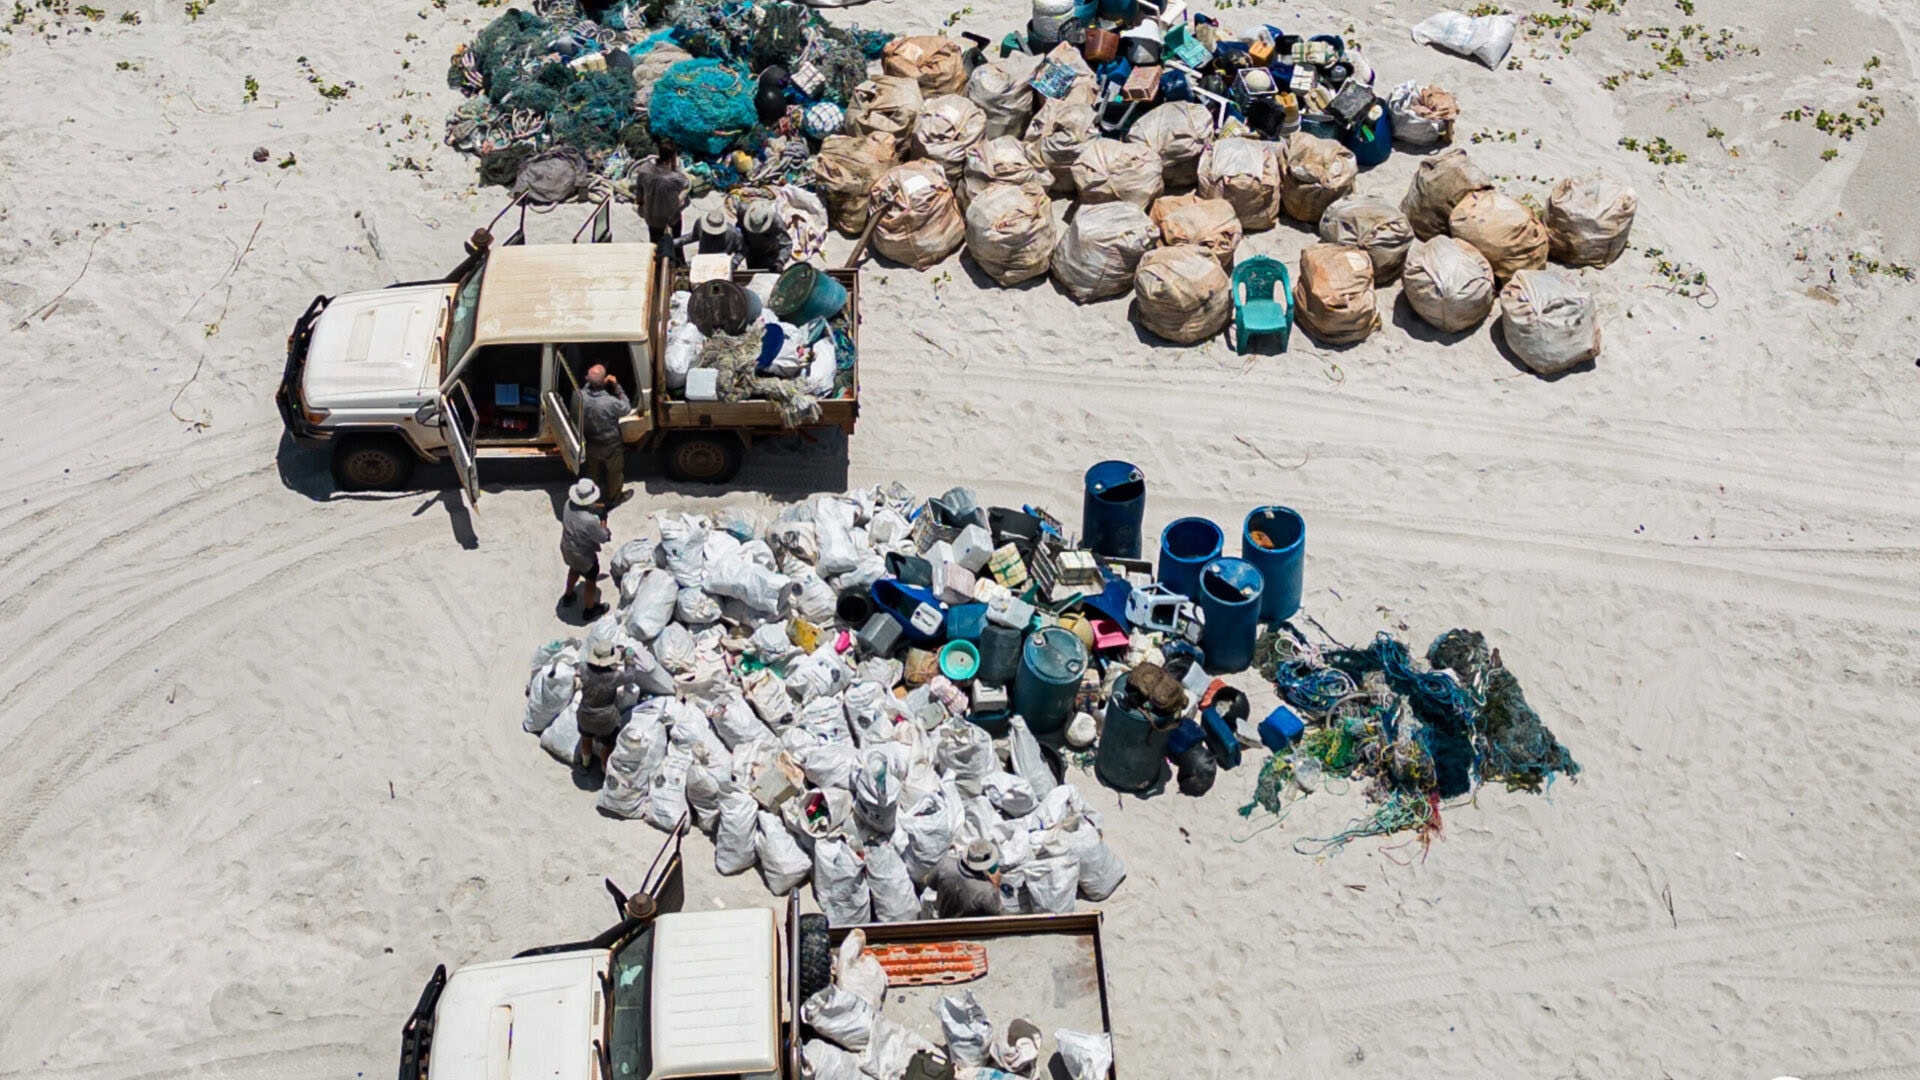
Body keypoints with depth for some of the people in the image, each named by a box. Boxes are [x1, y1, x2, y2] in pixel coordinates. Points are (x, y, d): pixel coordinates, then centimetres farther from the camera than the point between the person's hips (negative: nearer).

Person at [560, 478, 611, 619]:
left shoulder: (569, 504, -21)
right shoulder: (590, 520, -41)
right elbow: (603, 538, -23)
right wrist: (603, 520, -9)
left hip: (566, 548, 6)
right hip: (583, 556, -6)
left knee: (574, 569, 36)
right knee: (591, 580, 22)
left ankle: (568, 596, 59)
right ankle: (589, 610, 44)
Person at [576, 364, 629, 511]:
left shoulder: (581, 396, -26)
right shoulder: (611, 403, -39)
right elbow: (627, 408, -17)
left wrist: (591, 381, -14)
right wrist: (616, 387, -18)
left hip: (590, 444, 4)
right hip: (611, 446, -4)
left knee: (592, 471, 31)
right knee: (615, 472, 25)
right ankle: (614, 497, 49)